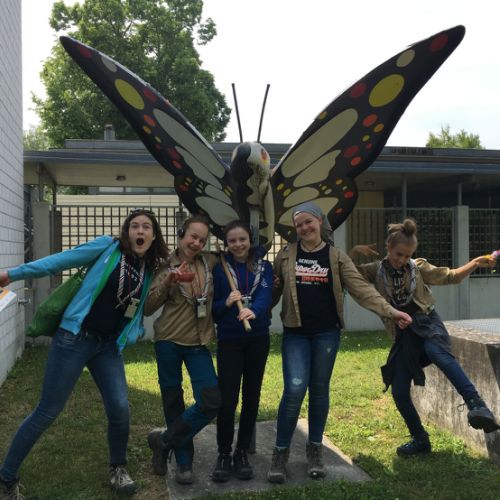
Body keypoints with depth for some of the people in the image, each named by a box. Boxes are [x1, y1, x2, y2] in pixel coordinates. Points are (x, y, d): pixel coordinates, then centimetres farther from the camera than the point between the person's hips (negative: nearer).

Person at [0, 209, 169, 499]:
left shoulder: (149, 272, 8)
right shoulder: (108, 247, -6)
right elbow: (63, 260, -9)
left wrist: (135, 331, 0)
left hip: (108, 346, 4)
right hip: (74, 338, -4)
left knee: (120, 407, -6)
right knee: (48, 412, -1)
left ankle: (118, 469, 21)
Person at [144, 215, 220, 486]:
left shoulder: (209, 262, 3)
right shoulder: (165, 267, -4)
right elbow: (148, 308, -10)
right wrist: (167, 283, -24)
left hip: (198, 343, 3)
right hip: (169, 341, -2)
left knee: (211, 401, -9)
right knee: (173, 404, 6)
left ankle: (163, 440, 11)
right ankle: (184, 462, 25)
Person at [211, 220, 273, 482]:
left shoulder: (263, 267, 3)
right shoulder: (219, 269, 2)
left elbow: (266, 295, -15)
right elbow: (212, 307, 1)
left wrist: (253, 311, -37)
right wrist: (226, 304, -20)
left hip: (257, 339, 1)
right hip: (229, 340, -1)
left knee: (251, 397, 8)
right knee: (227, 399, -5)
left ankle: (242, 453, 23)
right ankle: (224, 454, 12)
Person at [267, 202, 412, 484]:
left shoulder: (336, 257, 0)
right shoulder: (286, 256, 2)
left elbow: (361, 288, -6)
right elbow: (273, 288, 7)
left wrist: (390, 311, -17)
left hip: (327, 332, 1)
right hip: (295, 333, 0)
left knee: (319, 390, 9)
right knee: (295, 389, -11)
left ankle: (315, 449, 25)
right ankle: (281, 453, 5)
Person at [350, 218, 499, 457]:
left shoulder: (419, 267, 7)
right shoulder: (375, 271, 6)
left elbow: (450, 276, 13)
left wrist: (474, 264, -1)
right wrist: (354, 253, -12)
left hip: (427, 324, -2)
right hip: (404, 335, 2)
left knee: (437, 351, -39)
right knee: (399, 391, -2)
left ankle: (476, 405, -49)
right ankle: (420, 440, 20)